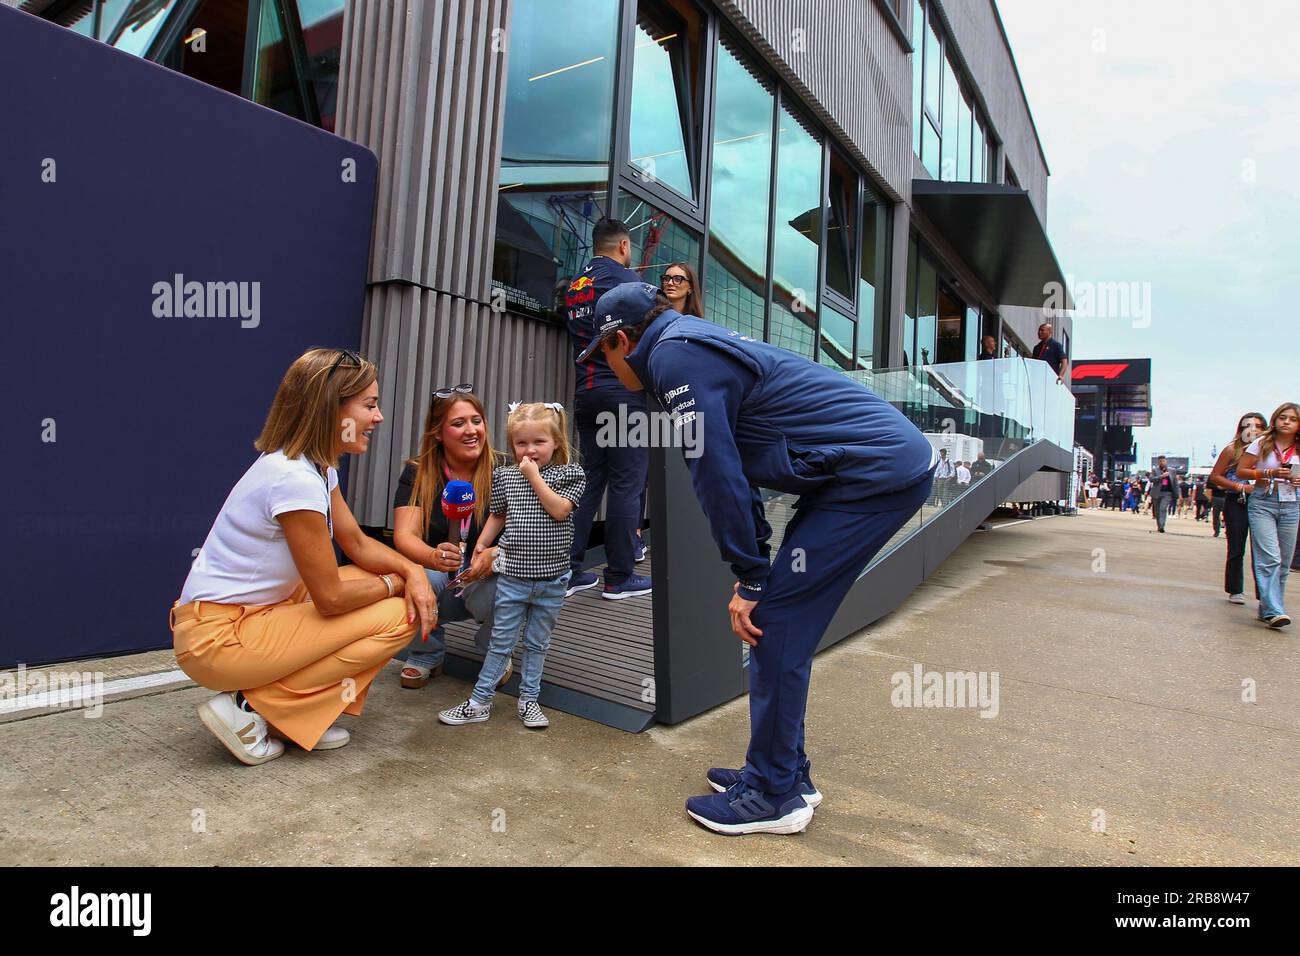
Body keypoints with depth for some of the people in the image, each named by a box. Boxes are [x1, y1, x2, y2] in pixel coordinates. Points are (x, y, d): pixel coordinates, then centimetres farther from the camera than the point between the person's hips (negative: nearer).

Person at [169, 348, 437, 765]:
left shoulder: (317, 466, 4)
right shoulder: (296, 480, -26)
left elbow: (358, 544, 11)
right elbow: (330, 598, -21)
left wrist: (411, 570, -7)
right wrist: (394, 583, -4)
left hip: (251, 613, 10)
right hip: (217, 638, -9)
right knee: (396, 617, -14)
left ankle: (302, 716, 9)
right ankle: (250, 709, -4)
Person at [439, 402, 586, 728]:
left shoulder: (569, 473, -4)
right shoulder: (504, 475, 3)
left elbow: (560, 510, -18)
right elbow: (498, 516, 13)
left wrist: (534, 477, -15)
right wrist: (480, 547, 8)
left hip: (551, 579, 0)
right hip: (513, 575, 1)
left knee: (537, 643, 14)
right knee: (501, 642, 8)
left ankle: (528, 700, 27)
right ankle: (480, 701, 20)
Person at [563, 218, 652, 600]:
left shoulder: (575, 285, 18)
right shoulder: (626, 278, -4)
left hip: (585, 393, 7)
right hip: (624, 392, -7)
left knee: (587, 482, 10)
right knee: (627, 485, -3)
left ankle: (569, 572, 11)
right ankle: (620, 577, 2)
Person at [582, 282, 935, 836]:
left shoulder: (675, 355, -11)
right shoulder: (700, 347, 20)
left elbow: (716, 473, -16)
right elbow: (734, 465, 19)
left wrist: (750, 578, -8)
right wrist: (753, 570, 16)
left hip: (877, 473, -10)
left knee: (776, 624, -6)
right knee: (781, 620, 11)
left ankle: (772, 796, 8)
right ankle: (786, 773, 23)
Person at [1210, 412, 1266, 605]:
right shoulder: (1232, 450, 0)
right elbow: (1214, 476, -1)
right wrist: (1241, 487, -10)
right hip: (1237, 503, -2)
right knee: (1236, 549, 5)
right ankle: (1235, 591, 16)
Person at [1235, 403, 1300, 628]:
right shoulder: (1262, 444, 1)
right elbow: (1241, 470, 0)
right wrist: (1269, 473, -13)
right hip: (1262, 504, -4)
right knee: (1270, 558, -13)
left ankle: (1268, 607, 17)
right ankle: (1273, 611, -16)